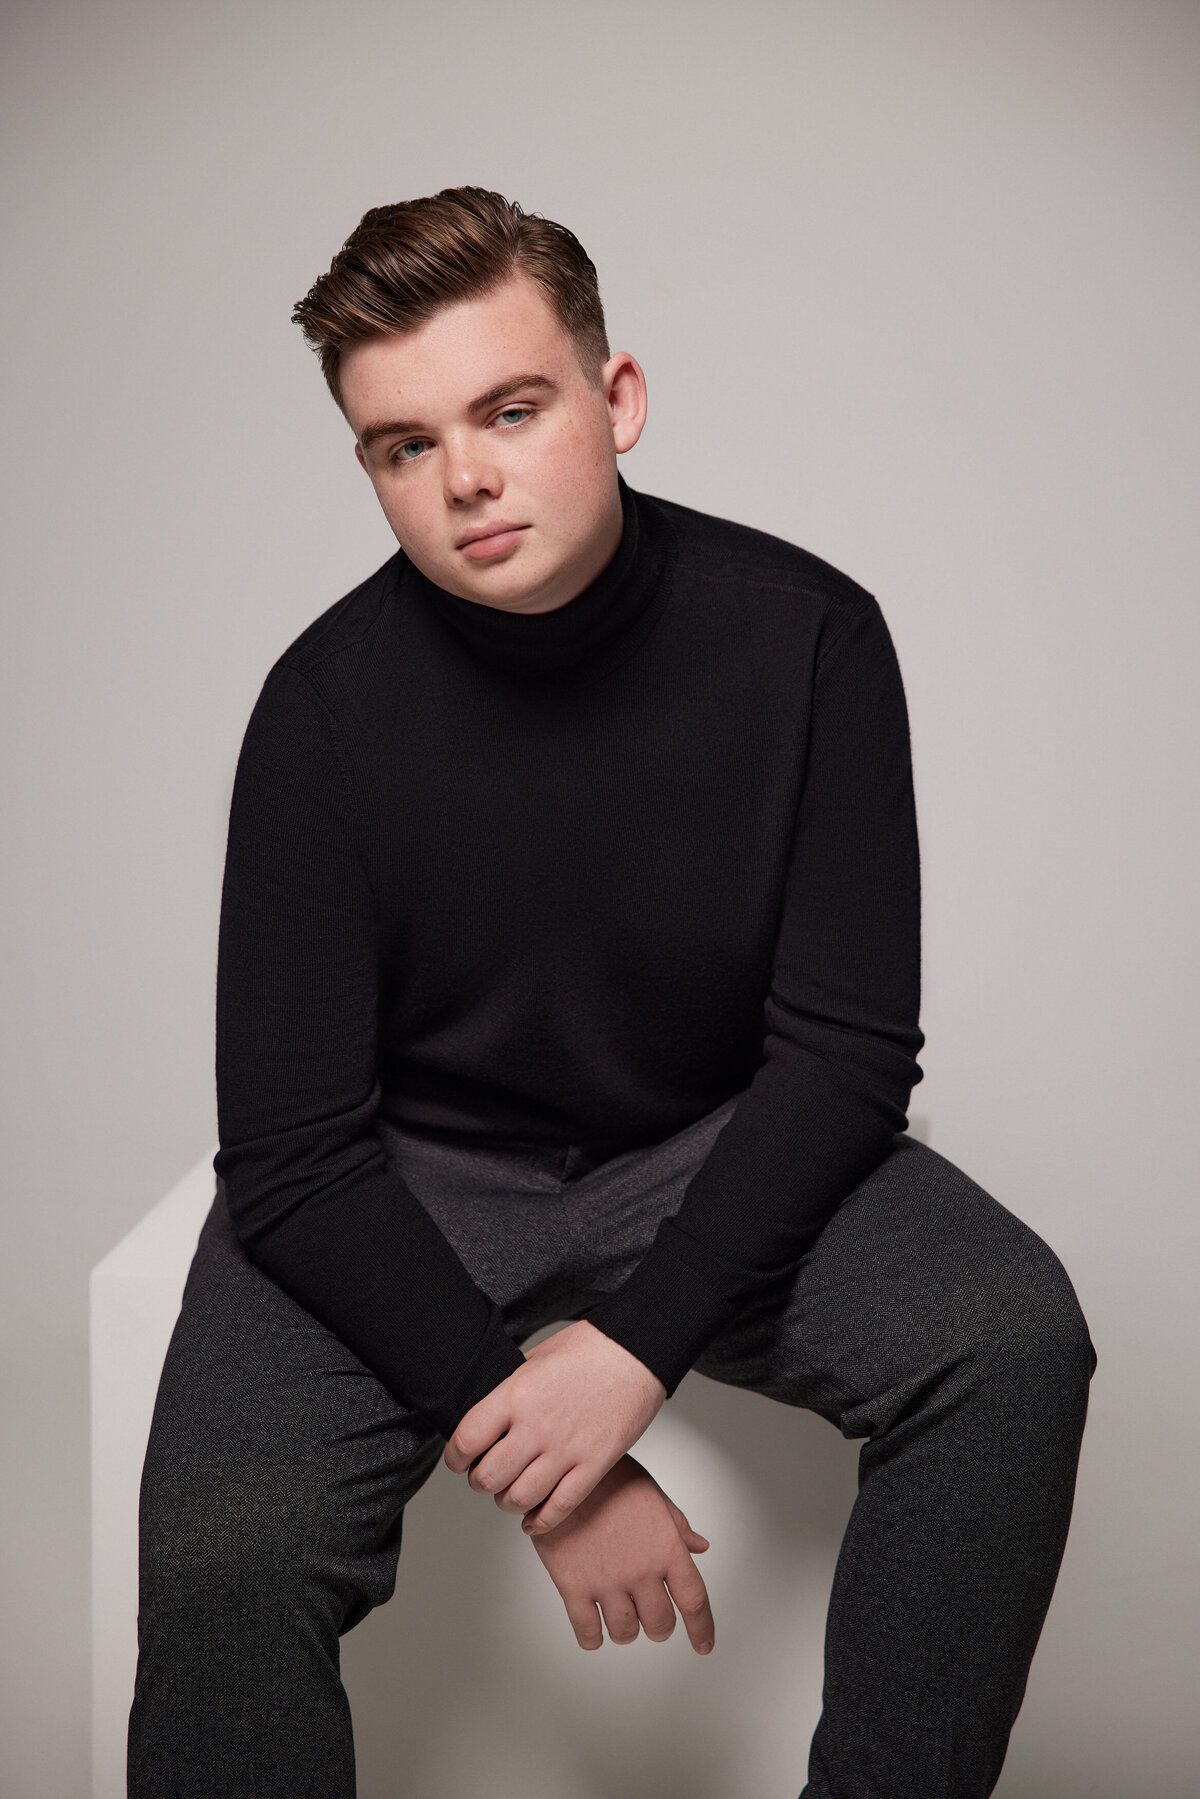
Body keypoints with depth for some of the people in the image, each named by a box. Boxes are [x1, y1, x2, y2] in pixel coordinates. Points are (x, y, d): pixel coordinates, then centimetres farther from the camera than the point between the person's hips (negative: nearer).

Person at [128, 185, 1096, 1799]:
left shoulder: (804, 637, -13)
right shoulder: (331, 703, -17)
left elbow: (846, 1047, -10)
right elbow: (293, 1157, -15)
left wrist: (636, 1346, -21)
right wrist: (523, 1450, -21)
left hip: (709, 1148, 2)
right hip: (397, 1182, -1)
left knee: (1015, 1343, -24)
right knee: (227, 1549, -29)